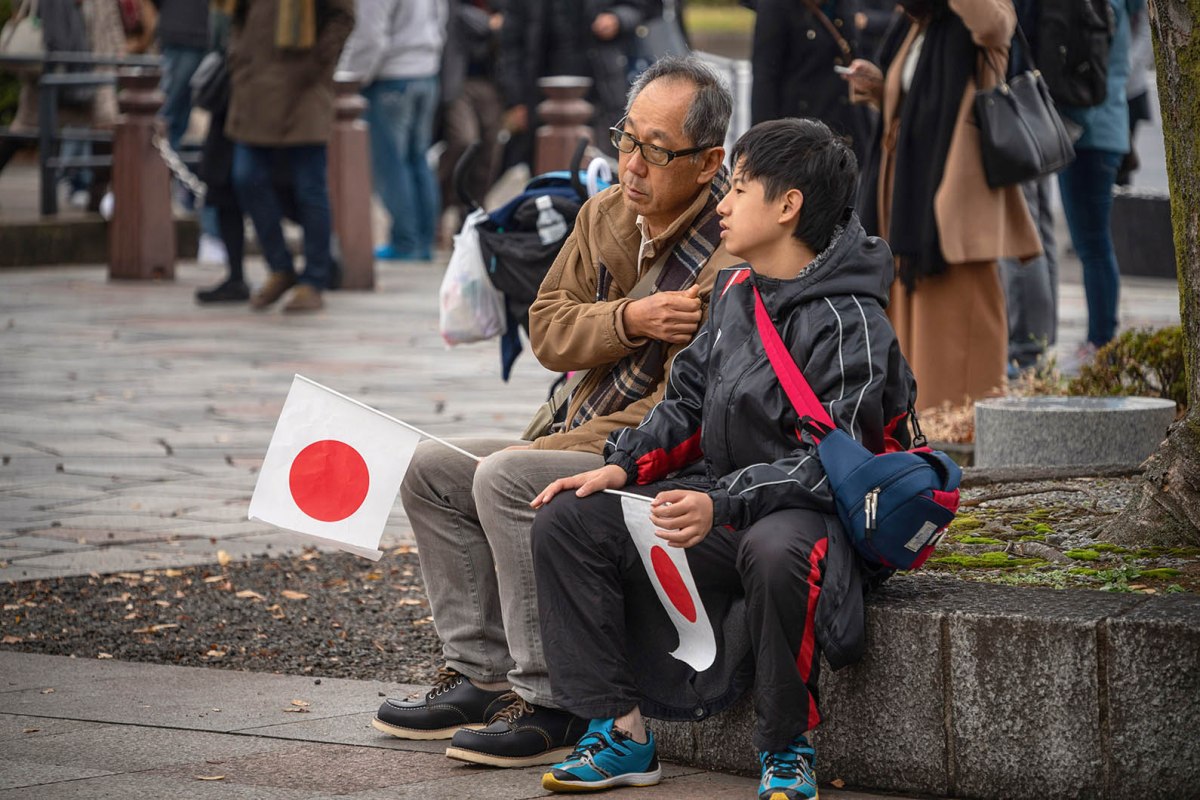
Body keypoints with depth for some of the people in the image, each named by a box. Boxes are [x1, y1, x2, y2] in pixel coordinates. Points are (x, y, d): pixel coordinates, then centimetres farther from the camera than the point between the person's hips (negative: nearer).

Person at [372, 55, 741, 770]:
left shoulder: (730, 261, -22)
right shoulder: (607, 213, 4)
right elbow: (547, 330, 4)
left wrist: (551, 450, -19)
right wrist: (630, 319, -17)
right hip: (586, 438, 9)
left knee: (506, 480, -27)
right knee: (431, 470, 5)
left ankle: (553, 706, -22)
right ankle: (482, 677, 5)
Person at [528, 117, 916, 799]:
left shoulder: (848, 323, -16)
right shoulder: (738, 290, 10)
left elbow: (828, 464, -22)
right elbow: (690, 400, 17)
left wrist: (722, 504, -35)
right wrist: (623, 467, -1)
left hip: (809, 512, -8)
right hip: (720, 496, 8)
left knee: (776, 551, -43)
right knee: (567, 519, -5)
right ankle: (620, 732, -6)